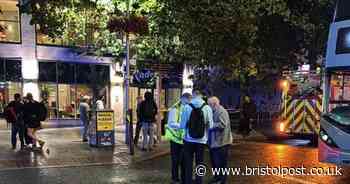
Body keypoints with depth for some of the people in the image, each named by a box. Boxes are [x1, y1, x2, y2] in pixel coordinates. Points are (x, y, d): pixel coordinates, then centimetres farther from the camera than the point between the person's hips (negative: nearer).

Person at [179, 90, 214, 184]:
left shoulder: (186, 107, -10)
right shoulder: (207, 108, -9)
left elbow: (182, 125, -7)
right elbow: (210, 126, -6)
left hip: (188, 140, 0)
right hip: (201, 141, 0)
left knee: (188, 164, 13)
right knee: (200, 164, 15)